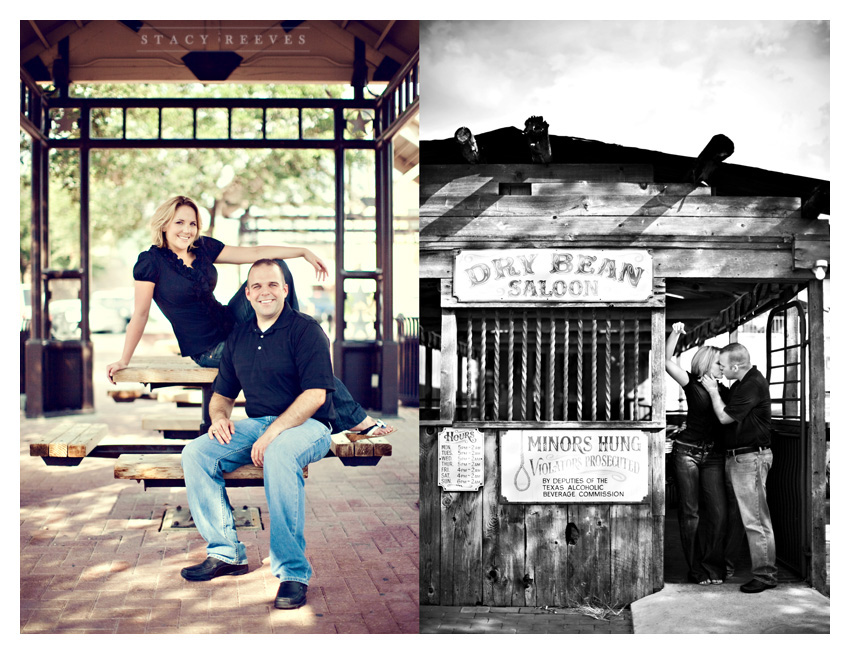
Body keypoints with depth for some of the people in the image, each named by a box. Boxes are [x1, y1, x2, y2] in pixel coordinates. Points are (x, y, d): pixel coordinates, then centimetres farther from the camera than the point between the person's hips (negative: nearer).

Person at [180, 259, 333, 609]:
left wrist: (272, 434, -24)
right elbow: (222, 394, 22)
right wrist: (219, 417, -3)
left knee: (278, 455, -40)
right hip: (256, 423, 7)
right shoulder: (238, 337, 14)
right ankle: (226, 552, -7)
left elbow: (316, 394, -17)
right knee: (195, 454, -15)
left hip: (306, 425, -6)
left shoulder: (306, 330, -7)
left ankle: (293, 571, -35)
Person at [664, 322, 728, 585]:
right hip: (687, 452, -4)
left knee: (718, 511, -4)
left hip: (713, 455, 4)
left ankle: (713, 567, 6)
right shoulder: (692, 384, -1)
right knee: (689, 512, 0)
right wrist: (675, 334, -21)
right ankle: (696, 570, 7)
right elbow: (668, 363, -13)